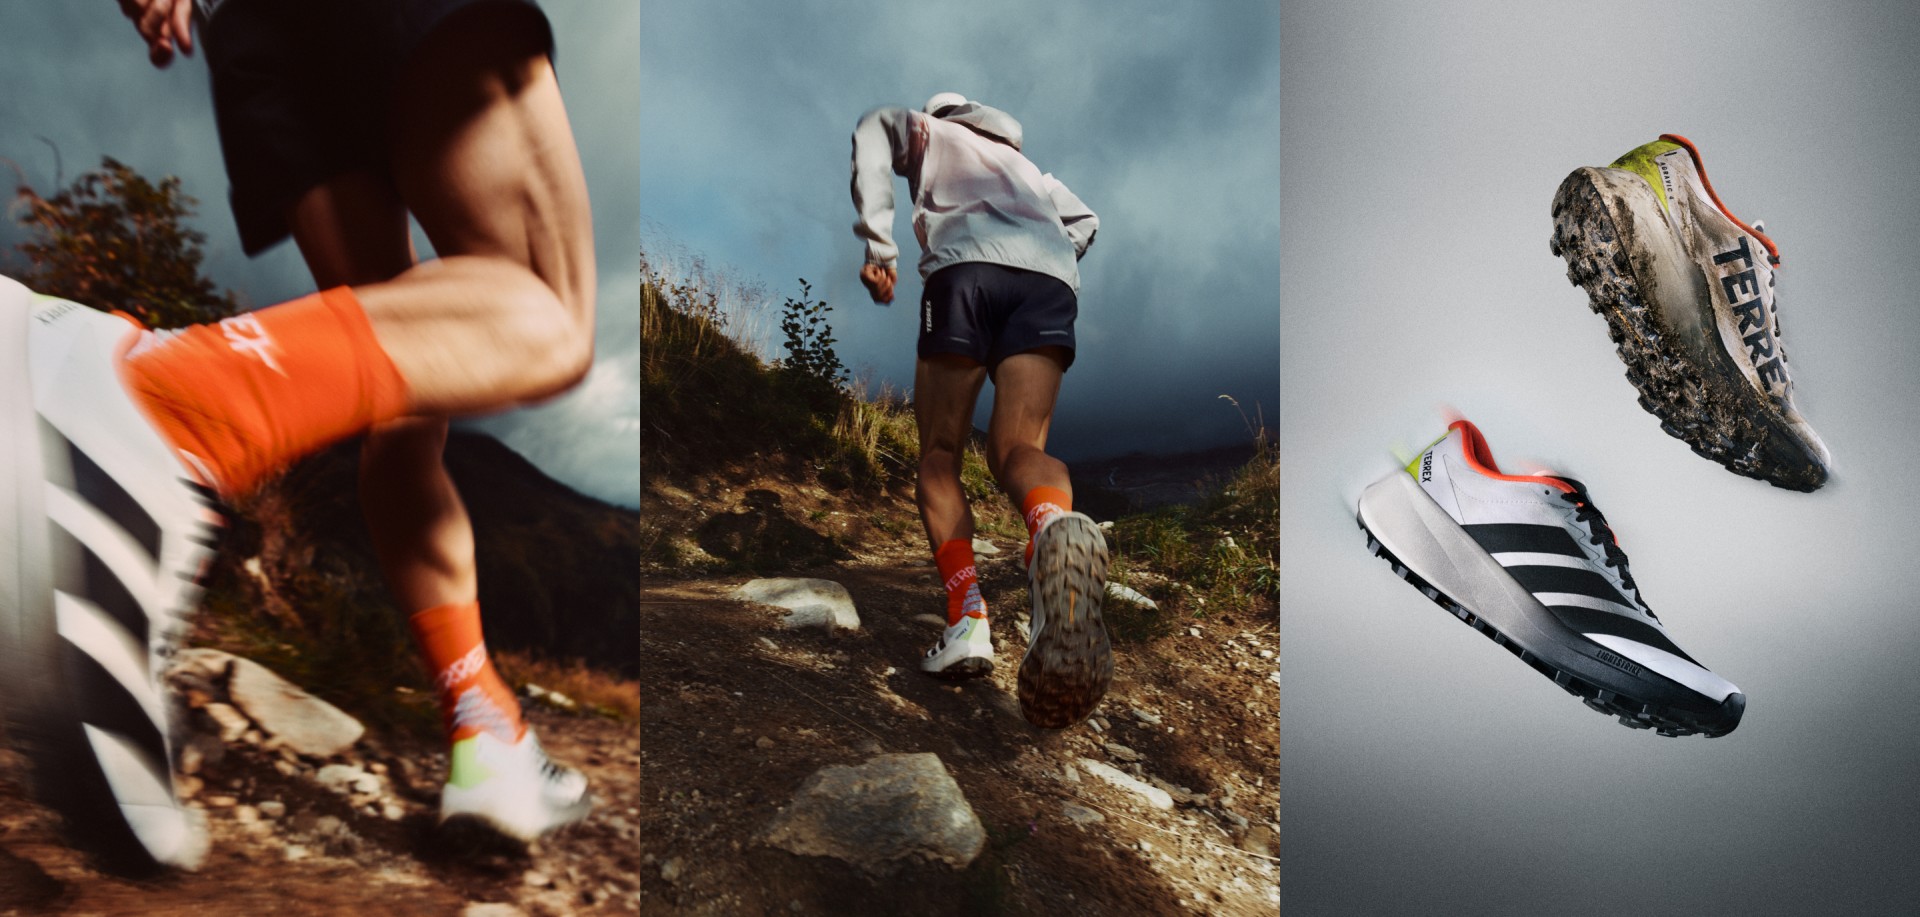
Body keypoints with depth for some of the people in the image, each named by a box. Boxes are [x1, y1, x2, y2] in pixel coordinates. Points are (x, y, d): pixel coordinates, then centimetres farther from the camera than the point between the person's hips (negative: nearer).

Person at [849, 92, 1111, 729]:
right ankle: (1055, 528, -49)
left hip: (965, 264, -3)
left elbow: (873, 131, 8)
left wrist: (878, 245, -3)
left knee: (939, 456, 4)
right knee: (1017, 448, -11)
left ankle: (967, 616, -19)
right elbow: (1083, 220, 38)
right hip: (1052, 276, 3)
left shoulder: (923, 127, 30)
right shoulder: (1021, 161, 43)